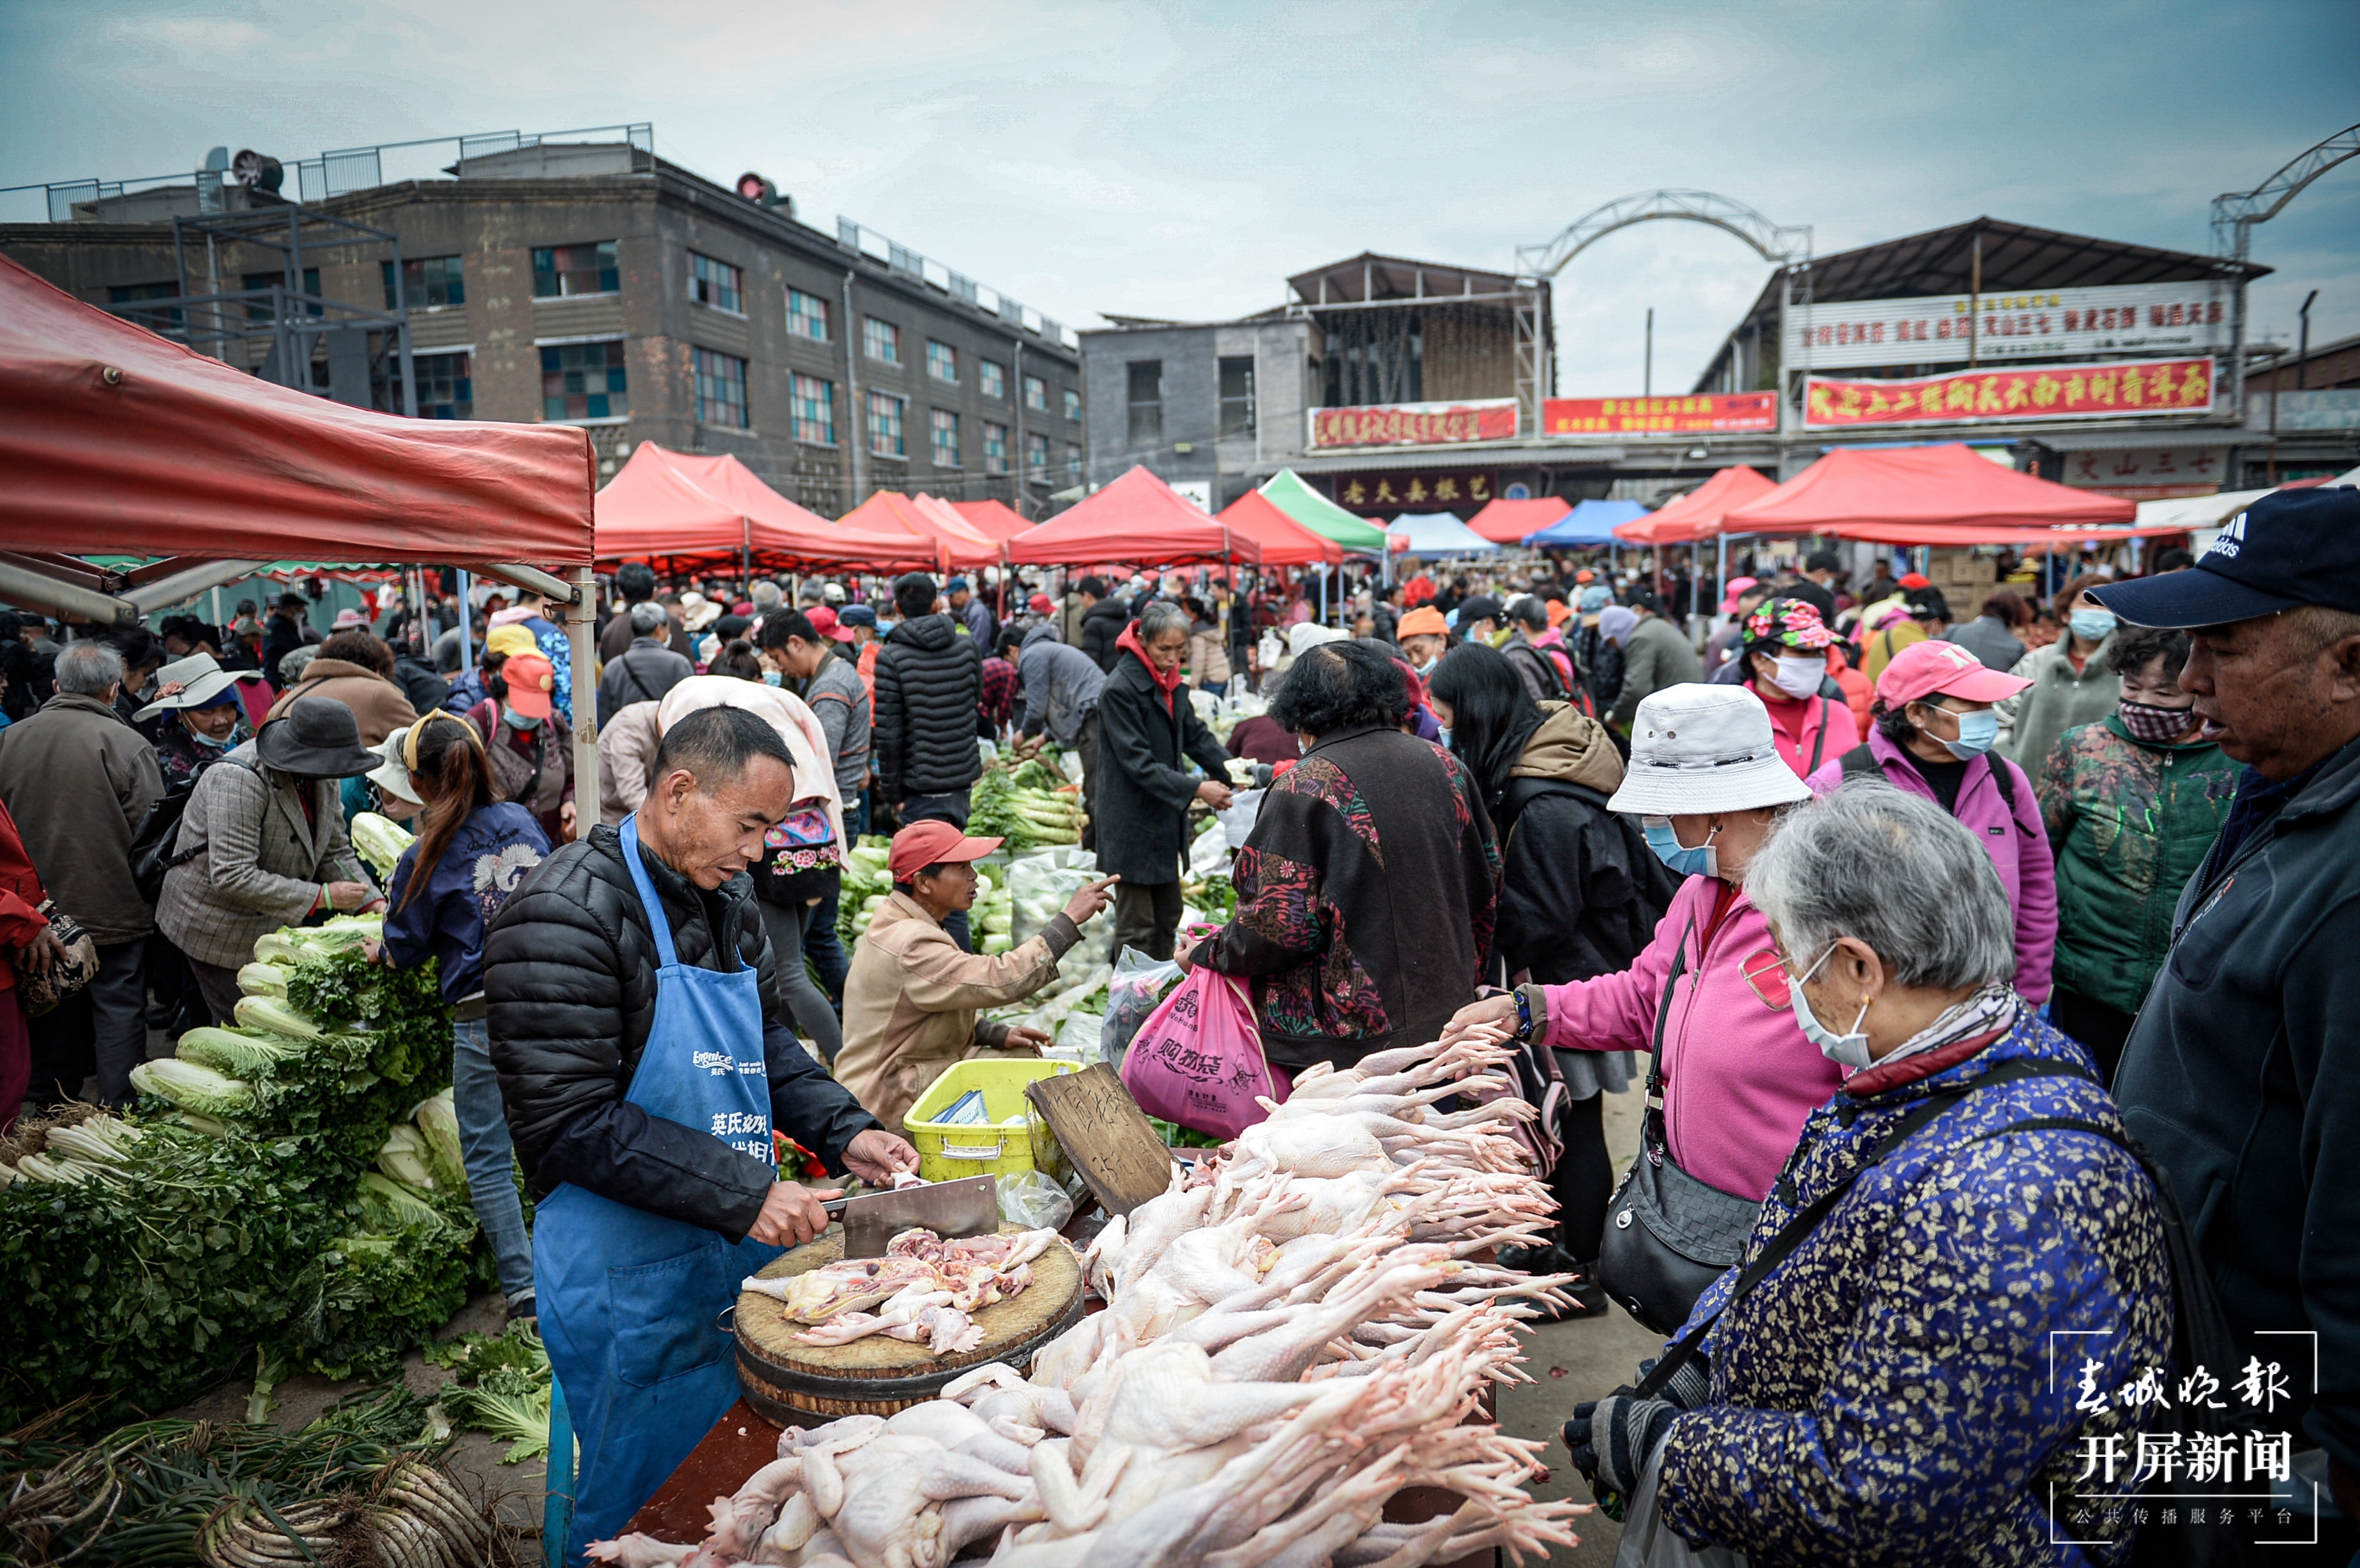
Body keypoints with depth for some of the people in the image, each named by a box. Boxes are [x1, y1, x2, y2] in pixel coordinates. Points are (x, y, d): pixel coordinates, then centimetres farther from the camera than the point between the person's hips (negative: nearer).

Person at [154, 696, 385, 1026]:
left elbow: (336, 852, 5)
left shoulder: (321, 777, -1)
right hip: (221, 933, -7)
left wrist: (374, 904, -10)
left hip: (274, 927, 7)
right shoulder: (240, 780, -26)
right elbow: (232, 877, -30)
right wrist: (321, 897, -29)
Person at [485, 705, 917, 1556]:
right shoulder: (565, 912, -20)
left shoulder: (725, 895, 5)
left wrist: (845, 1133, 0)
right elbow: (569, 1121, -23)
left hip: (742, 1238, 7)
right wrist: (746, 1194, -24)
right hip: (630, 1271, -7)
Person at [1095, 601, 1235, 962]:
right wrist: (1196, 789, -27)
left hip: (1164, 820, 9)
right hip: (1132, 826, -9)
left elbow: (1195, 735, 11)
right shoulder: (1120, 688, -19)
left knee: (1167, 918, 19)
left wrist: (1234, 772, -5)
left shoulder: (1170, 681, 8)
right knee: (1136, 929, -1)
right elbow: (1138, 762, -23)